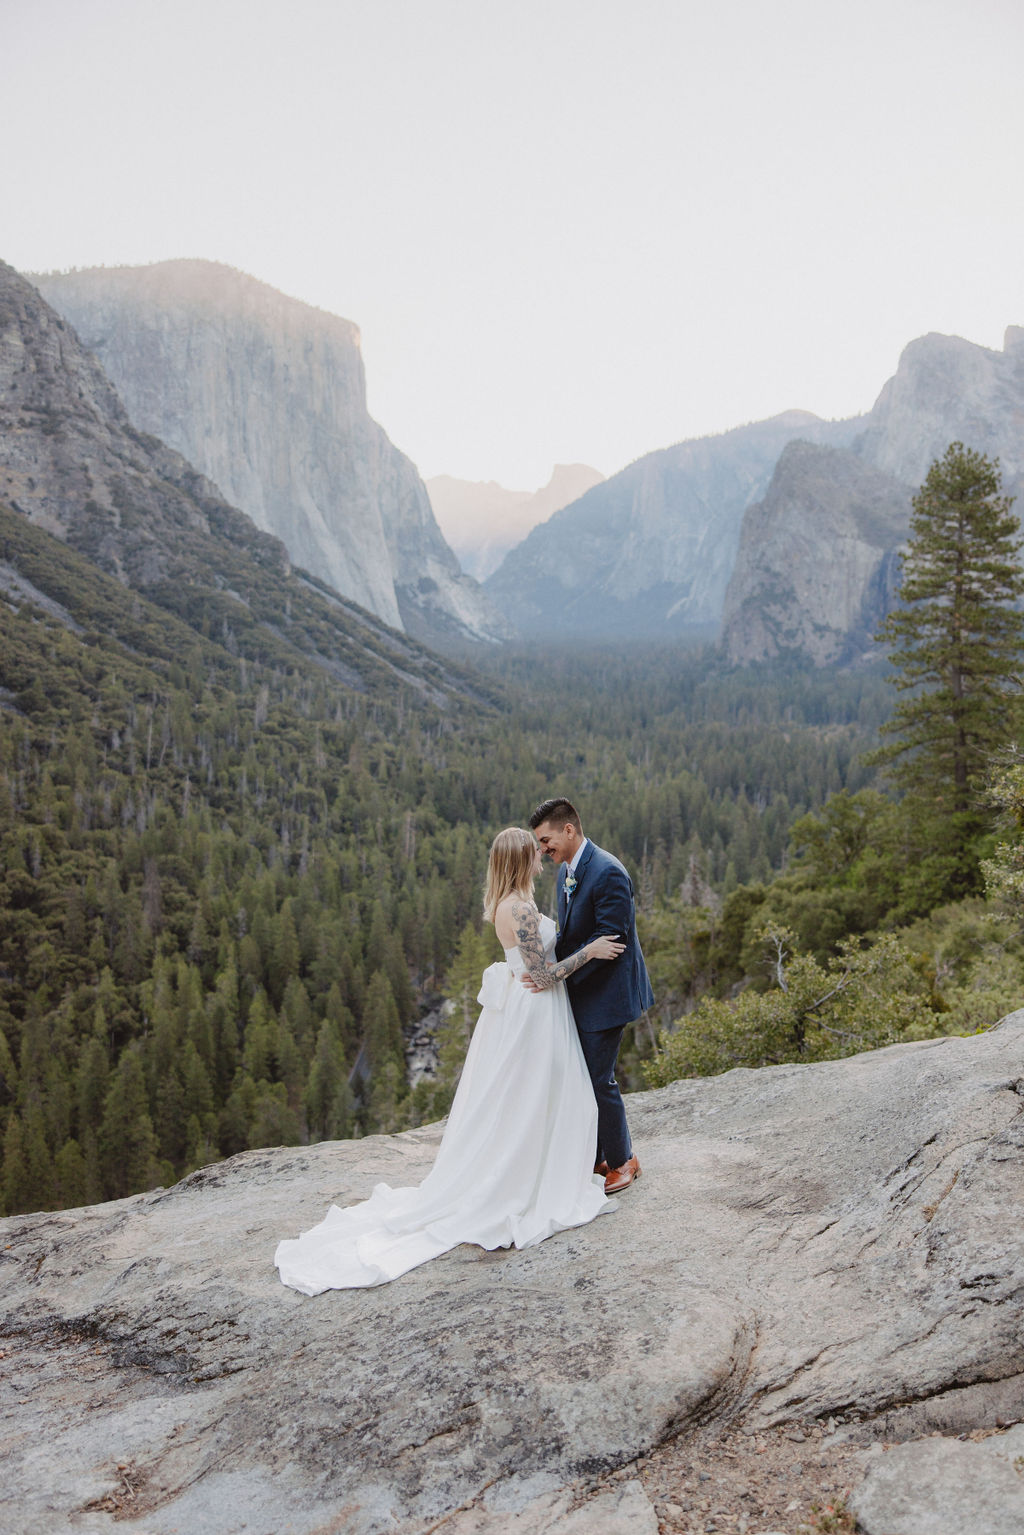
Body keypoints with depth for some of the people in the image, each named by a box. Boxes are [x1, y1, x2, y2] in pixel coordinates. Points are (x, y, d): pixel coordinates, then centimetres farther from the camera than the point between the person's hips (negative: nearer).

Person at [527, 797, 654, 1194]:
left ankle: (622, 1161, 18)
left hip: (605, 994, -9)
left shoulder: (607, 872, -21)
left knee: (598, 1080, -1)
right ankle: (592, 1157, 30)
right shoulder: (567, 871, 9)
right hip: (580, 995, 9)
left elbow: (610, 938, -24)